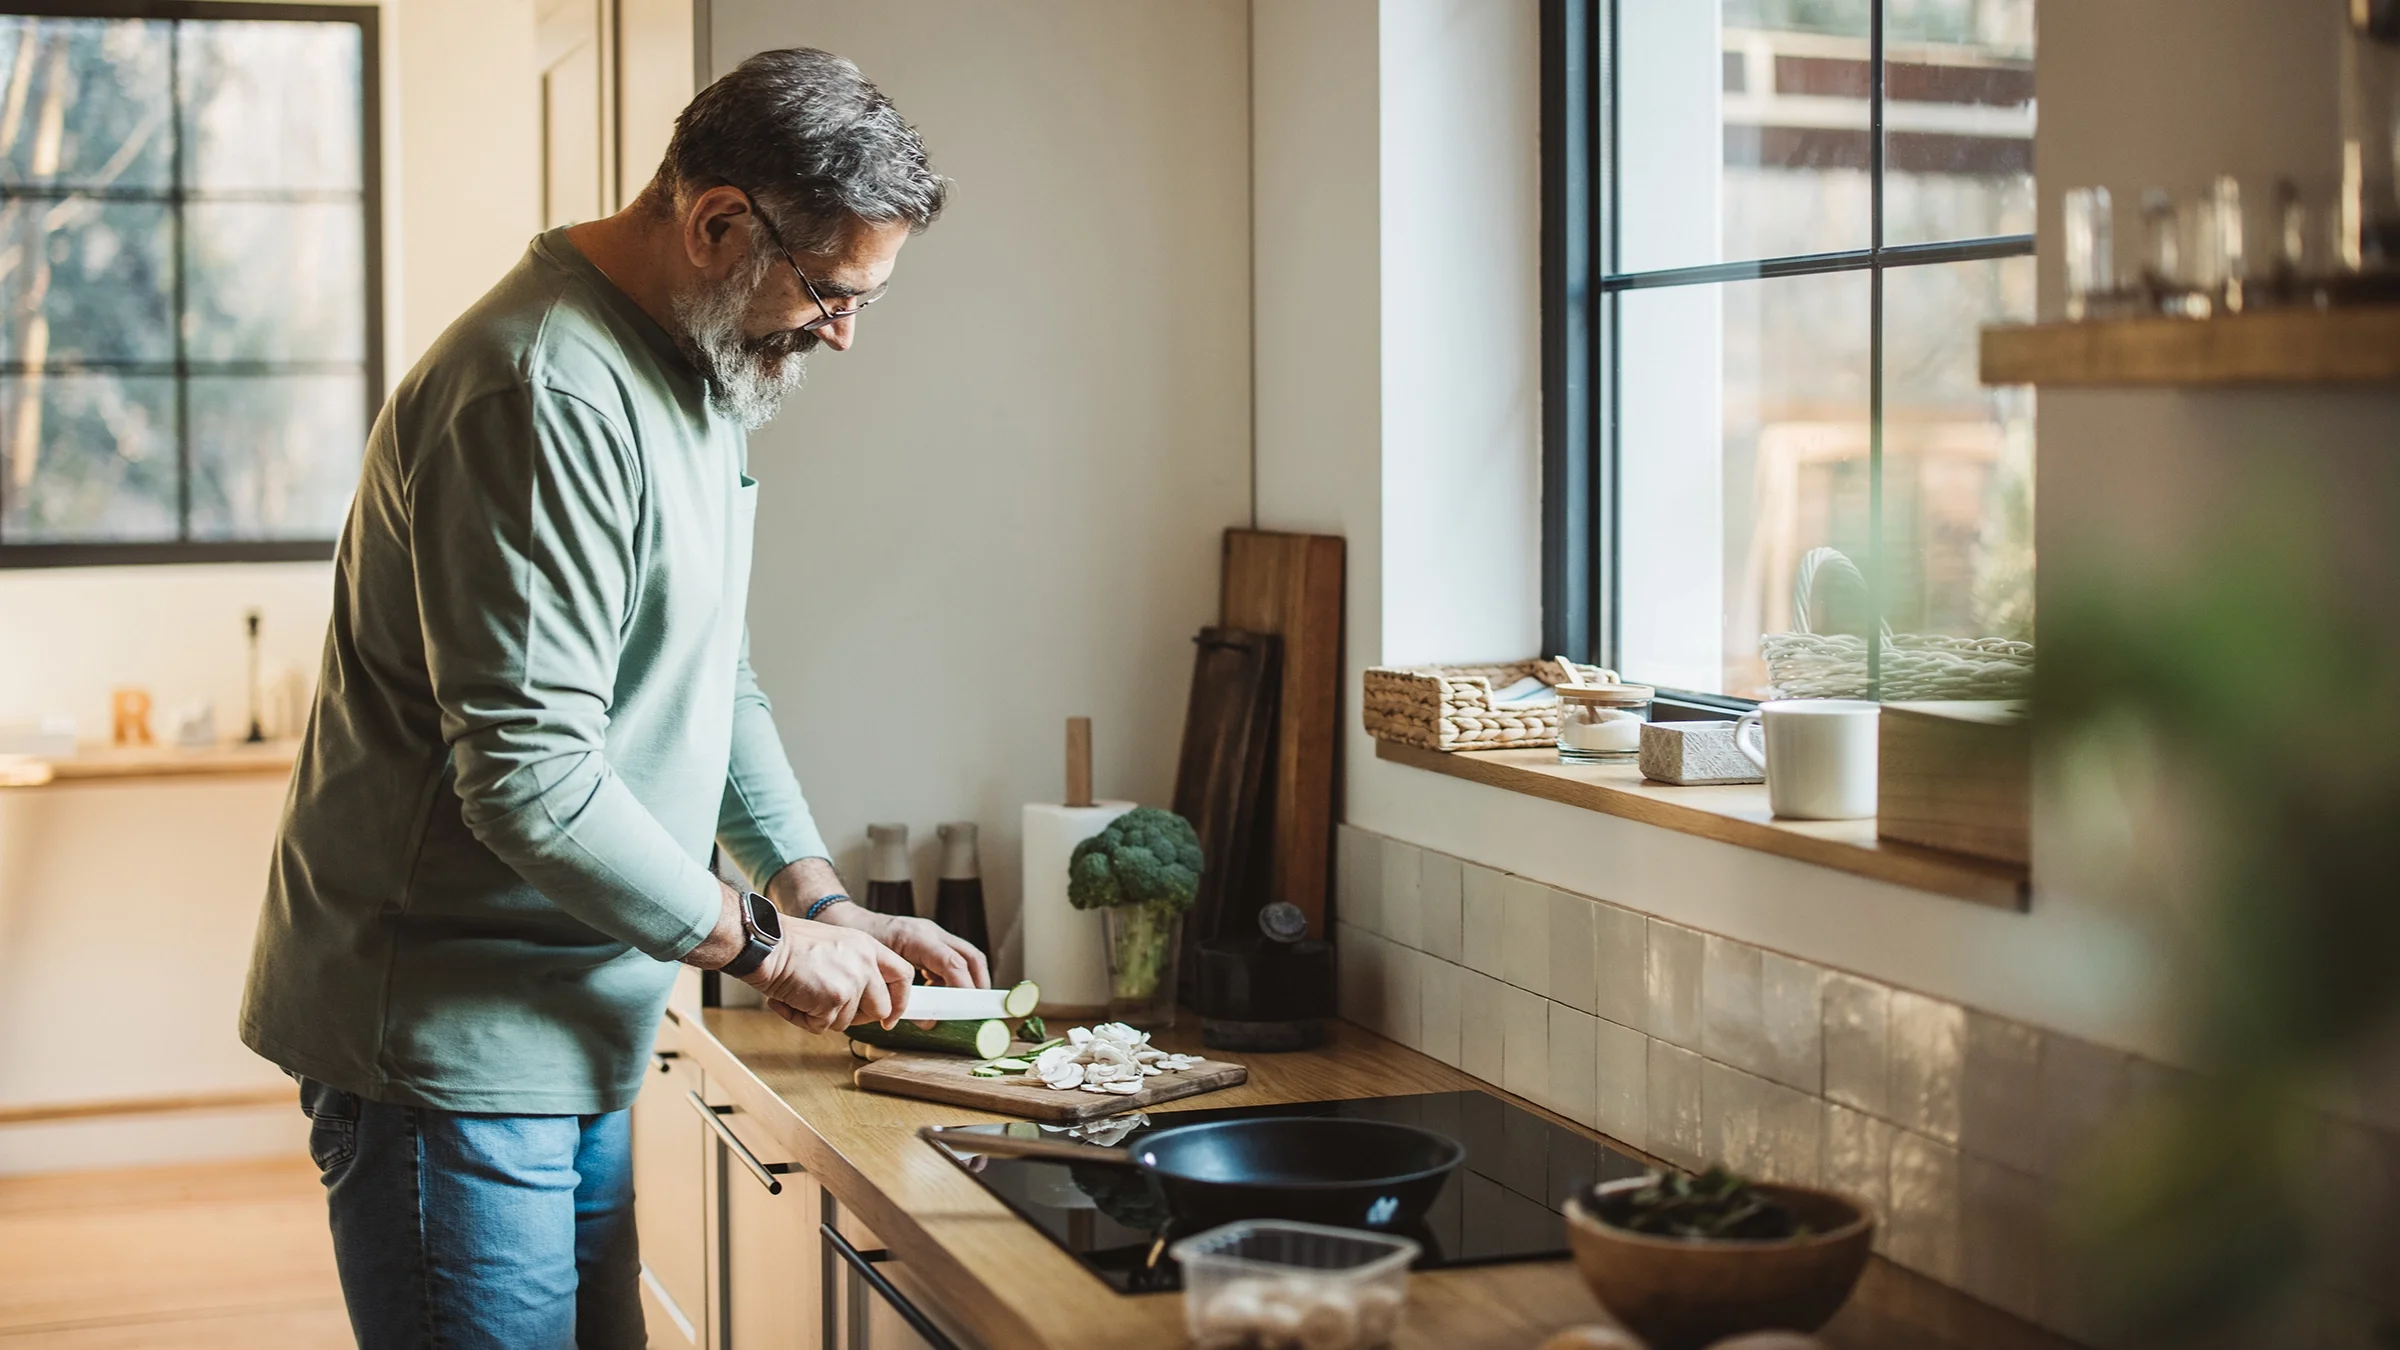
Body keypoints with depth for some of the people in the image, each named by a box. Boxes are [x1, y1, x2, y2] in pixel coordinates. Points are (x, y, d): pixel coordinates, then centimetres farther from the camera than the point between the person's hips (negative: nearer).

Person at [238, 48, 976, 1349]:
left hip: (565, 1042, 10)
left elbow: (717, 690, 20)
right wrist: (762, 944, -14)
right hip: (445, 1040, -10)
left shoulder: (695, 380, 13)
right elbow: (530, 782, -26)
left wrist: (827, 906, 9)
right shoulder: (546, 398, -22)